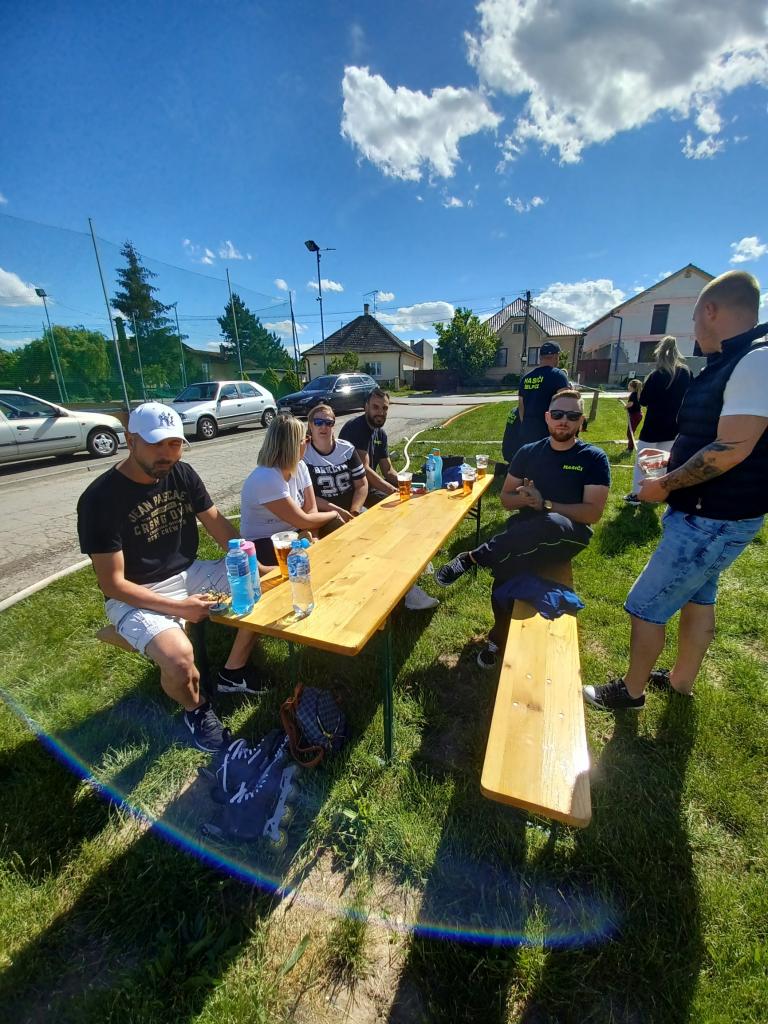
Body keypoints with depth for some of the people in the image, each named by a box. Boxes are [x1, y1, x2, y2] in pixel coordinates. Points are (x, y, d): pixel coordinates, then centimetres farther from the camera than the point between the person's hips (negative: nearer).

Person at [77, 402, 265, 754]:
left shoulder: (182, 474, -4)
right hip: (135, 597, -5)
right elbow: (112, 583, -18)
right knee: (178, 659, -32)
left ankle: (233, 672, 15)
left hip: (189, 572, 6)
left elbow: (217, 524, 2)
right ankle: (195, 709, 7)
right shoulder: (100, 498, -20)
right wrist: (177, 607, -25)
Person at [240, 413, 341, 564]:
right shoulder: (266, 479, -25)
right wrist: (334, 514, -8)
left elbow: (311, 509, -5)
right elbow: (303, 521, -23)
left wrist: (311, 537, -23)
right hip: (265, 545, -7)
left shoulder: (299, 466, -1)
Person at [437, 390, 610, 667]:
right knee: (507, 566, -31)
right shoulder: (529, 452, 9)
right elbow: (506, 498, 12)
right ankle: (500, 636, -3)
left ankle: (473, 557, -24)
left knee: (553, 524, -39)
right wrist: (523, 498, -11)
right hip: (525, 532, 2)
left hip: (568, 537, -1)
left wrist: (544, 503, -16)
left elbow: (592, 512, -7)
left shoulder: (594, 459, 1)